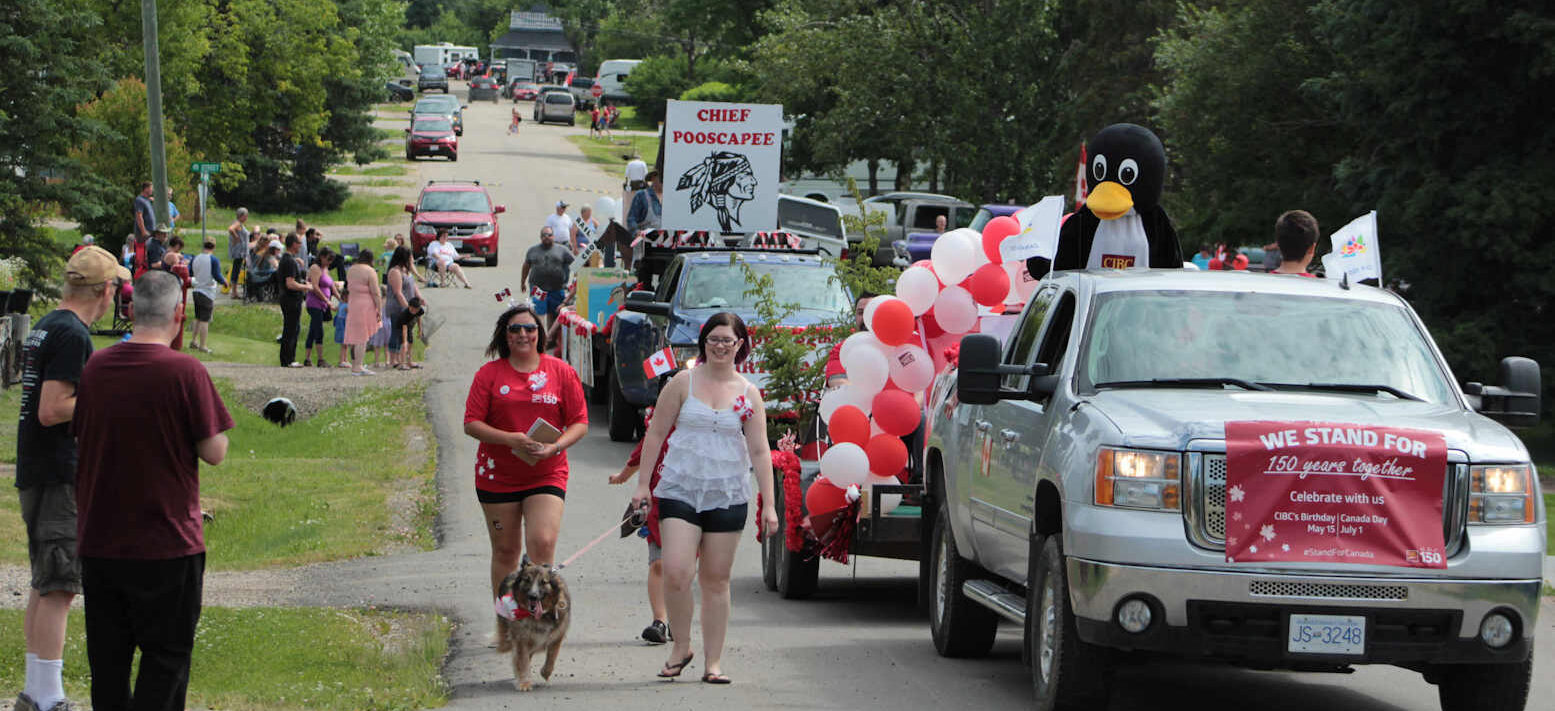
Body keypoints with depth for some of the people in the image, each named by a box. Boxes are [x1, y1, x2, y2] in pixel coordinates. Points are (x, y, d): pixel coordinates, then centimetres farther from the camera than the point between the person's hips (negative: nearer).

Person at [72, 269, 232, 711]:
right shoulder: (185, 372, -15)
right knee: (166, 657, 4)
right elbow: (214, 453, -12)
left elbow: (79, 436, 11)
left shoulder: (95, 368, 0)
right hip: (166, 542, -4)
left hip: (99, 541, 5)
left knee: (108, 658, 14)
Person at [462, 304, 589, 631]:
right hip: (498, 476, 1)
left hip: (547, 475, -1)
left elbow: (580, 422, 4)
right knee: (505, 551, 7)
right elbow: (472, 423, -2)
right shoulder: (490, 374, 2)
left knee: (542, 543, -17)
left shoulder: (560, 372, 4)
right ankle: (504, 625, 18)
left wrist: (555, 446, -15)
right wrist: (509, 439, -18)